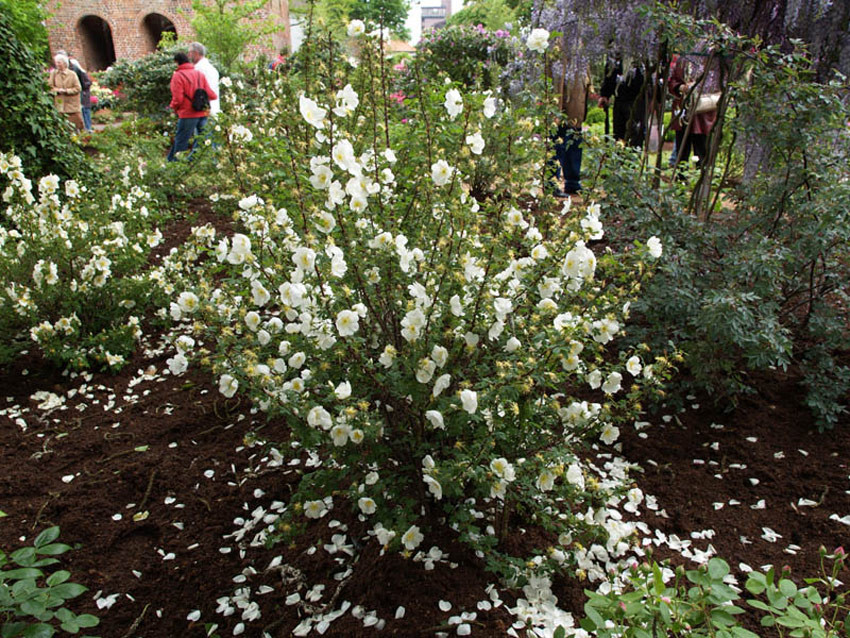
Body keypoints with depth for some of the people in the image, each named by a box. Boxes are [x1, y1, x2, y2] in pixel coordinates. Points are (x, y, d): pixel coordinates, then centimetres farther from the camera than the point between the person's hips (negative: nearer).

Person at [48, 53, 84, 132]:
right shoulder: (54, 74, 6)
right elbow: (50, 87, 4)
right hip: (59, 105, 2)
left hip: (72, 105, -2)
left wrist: (66, 91, -13)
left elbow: (78, 88, -6)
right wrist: (58, 90, -13)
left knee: (78, 124, -2)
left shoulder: (72, 74, -1)